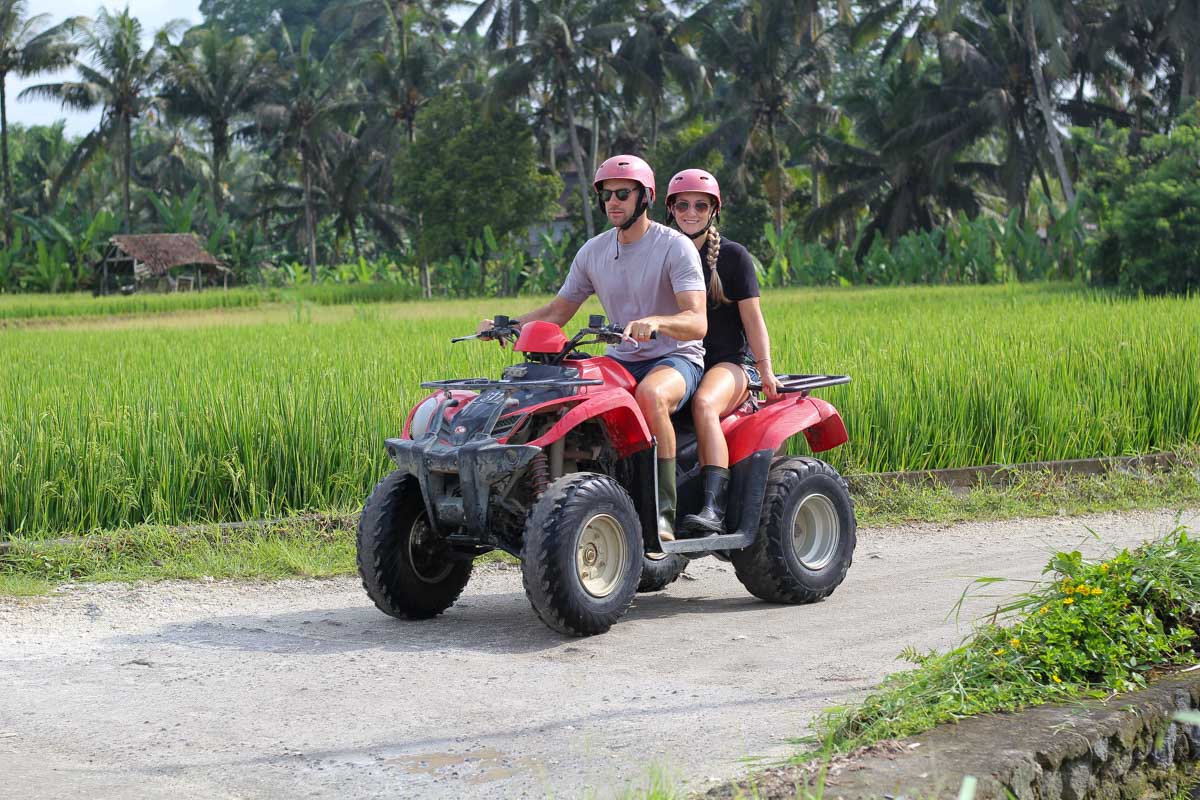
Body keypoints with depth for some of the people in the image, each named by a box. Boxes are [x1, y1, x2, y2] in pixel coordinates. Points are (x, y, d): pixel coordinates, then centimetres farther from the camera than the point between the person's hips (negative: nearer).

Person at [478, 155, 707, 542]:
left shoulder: (675, 247, -10)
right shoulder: (594, 251, 8)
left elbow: (697, 322, -21)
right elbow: (557, 311, 15)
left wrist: (656, 322, -42)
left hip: (675, 358, -6)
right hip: (621, 360, 6)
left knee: (650, 396, -40)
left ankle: (663, 512, -33)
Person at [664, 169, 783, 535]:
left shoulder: (733, 255, 4)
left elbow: (752, 317, 0)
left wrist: (765, 369, -9)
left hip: (731, 361, -4)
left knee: (704, 403, -37)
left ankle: (714, 509, -45)